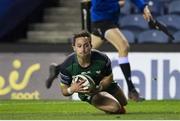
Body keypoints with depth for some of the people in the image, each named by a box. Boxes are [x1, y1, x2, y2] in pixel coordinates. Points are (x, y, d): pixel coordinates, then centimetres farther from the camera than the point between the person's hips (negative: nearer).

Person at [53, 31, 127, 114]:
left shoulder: (102, 59, -35)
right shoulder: (66, 66, -34)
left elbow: (109, 77, -15)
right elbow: (64, 90, -21)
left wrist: (99, 88, -36)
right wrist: (72, 89, -46)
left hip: (105, 85, 3)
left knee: (123, 103, 27)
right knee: (116, 108, -23)